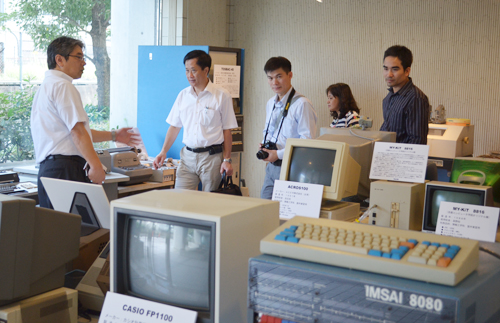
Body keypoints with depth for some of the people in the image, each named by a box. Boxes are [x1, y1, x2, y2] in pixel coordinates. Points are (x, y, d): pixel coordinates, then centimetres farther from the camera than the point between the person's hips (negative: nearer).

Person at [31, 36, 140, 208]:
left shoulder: (47, 86, 25)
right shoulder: (63, 86, -8)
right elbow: (77, 131, -18)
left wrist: (114, 135, 29)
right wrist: (95, 165, -22)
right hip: (65, 167, -10)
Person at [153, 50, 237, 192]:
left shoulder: (222, 96, -2)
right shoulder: (183, 95, 10)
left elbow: (227, 131, 0)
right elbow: (174, 126, 16)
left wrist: (227, 160, -4)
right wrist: (163, 152, 6)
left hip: (212, 157, -3)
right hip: (188, 156, 3)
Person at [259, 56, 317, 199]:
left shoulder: (301, 104, -12)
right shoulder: (270, 103, 14)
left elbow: (308, 141, -16)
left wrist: (279, 154, -16)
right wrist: (265, 146, 7)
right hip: (271, 166, 7)